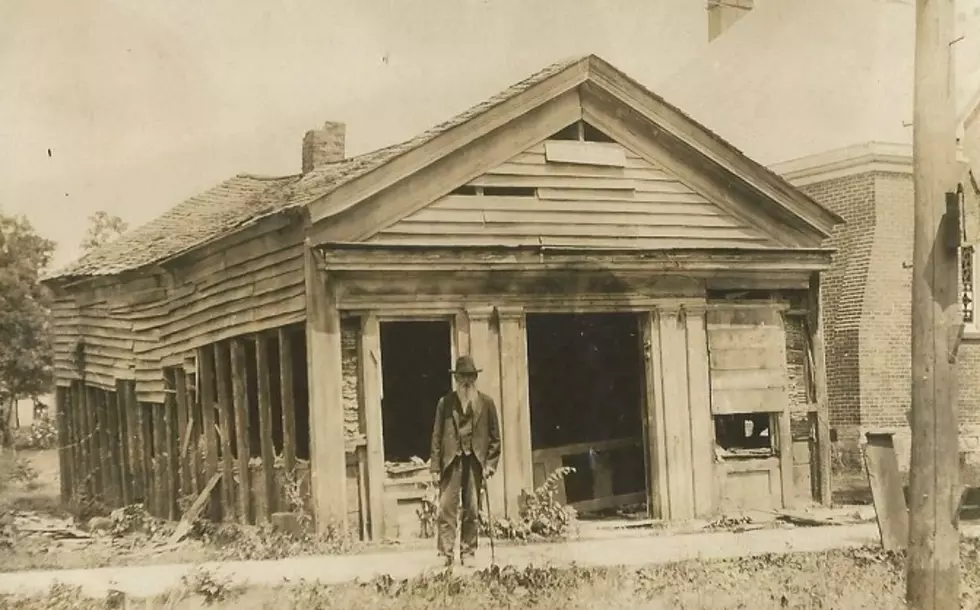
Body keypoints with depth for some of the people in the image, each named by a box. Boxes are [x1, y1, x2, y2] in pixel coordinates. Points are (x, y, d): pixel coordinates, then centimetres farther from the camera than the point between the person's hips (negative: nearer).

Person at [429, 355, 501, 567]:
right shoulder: (445, 402, 7)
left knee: (472, 511, 2)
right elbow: (437, 436, 6)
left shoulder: (486, 403, 8)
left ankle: (468, 554, 10)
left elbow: (495, 437, 8)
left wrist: (490, 464, -1)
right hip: (451, 461, 0)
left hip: (475, 462, 1)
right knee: (446, 508, -7)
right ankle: (446, 554, -4)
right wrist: (435, 467, 0)